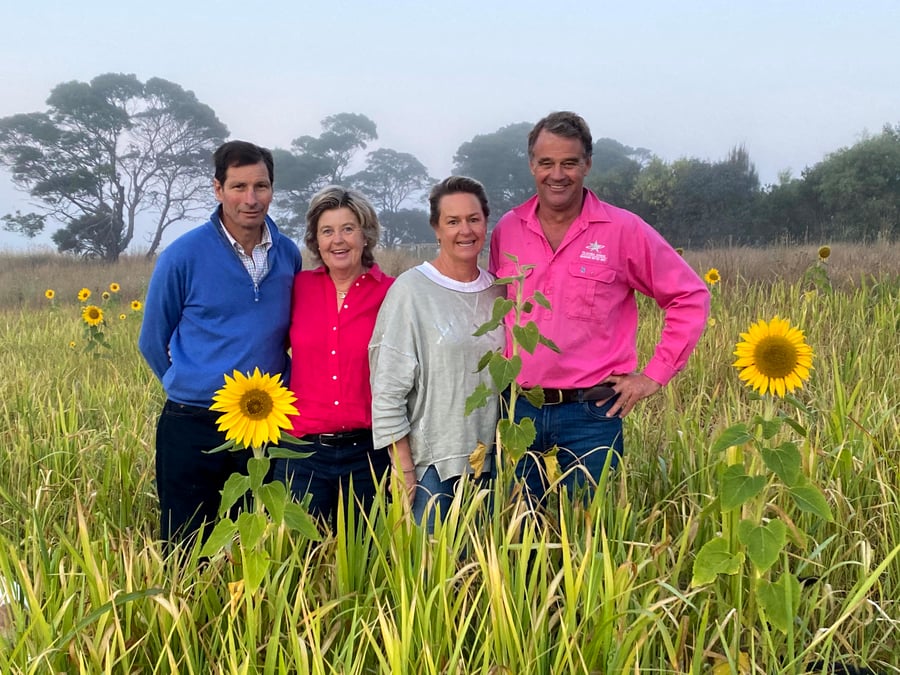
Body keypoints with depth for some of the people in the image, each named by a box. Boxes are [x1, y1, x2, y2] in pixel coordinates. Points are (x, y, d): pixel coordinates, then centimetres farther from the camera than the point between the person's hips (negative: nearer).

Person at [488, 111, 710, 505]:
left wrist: (654, 374, -3)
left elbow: (691, 297, 1)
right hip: (519, 410, 3)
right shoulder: (507, 230, 5)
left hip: (591, 413, -3)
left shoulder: (623, 230, -4)